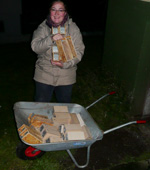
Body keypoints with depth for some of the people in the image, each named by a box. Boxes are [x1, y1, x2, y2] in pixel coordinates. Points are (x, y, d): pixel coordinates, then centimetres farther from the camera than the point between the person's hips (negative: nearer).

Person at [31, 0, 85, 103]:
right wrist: (51, 39, -30)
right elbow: (35, 47, -13)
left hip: (66, 77, 0)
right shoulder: (42, 28, -1)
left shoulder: (73, 28, -3)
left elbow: (79, 51, -8)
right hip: (44, 75, 0)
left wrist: (65, 64, -24)